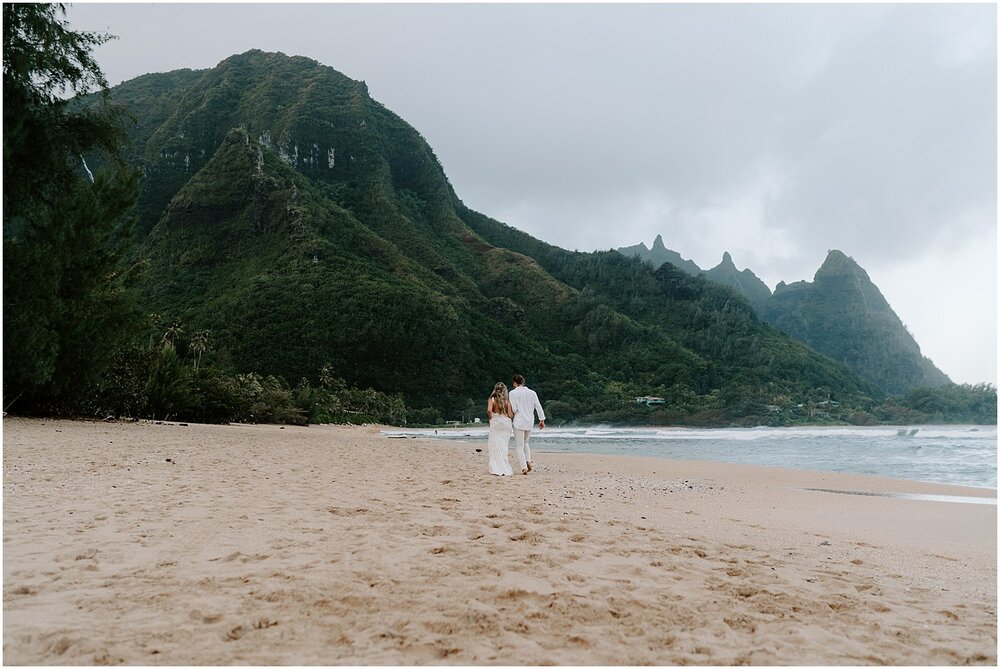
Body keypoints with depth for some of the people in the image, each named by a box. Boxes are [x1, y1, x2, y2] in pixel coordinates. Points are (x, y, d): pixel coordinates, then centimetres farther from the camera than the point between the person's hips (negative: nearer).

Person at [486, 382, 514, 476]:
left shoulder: (492, 399, -2)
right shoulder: (507, 400, 3)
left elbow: (489, 410, -18)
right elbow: (510, 415, -3)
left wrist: (491, 418, 0)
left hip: (495, 424, -2)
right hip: (506, 424, 2)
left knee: (495, 446, 2)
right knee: (504, 447, 9)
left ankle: (497, 469, -3)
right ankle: (506, 469, 9)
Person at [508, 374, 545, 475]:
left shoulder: (513, 393, -6)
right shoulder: (532, 392, 6)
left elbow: (513, 409, -11)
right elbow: (538, 407, 5)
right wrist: (542, 419, 10)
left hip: (519, 422, -4)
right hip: (530, 422, 5)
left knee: (519, 446, 2)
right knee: (525, 443, 23)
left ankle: (524, 467, -9)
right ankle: (528, 461, 3)